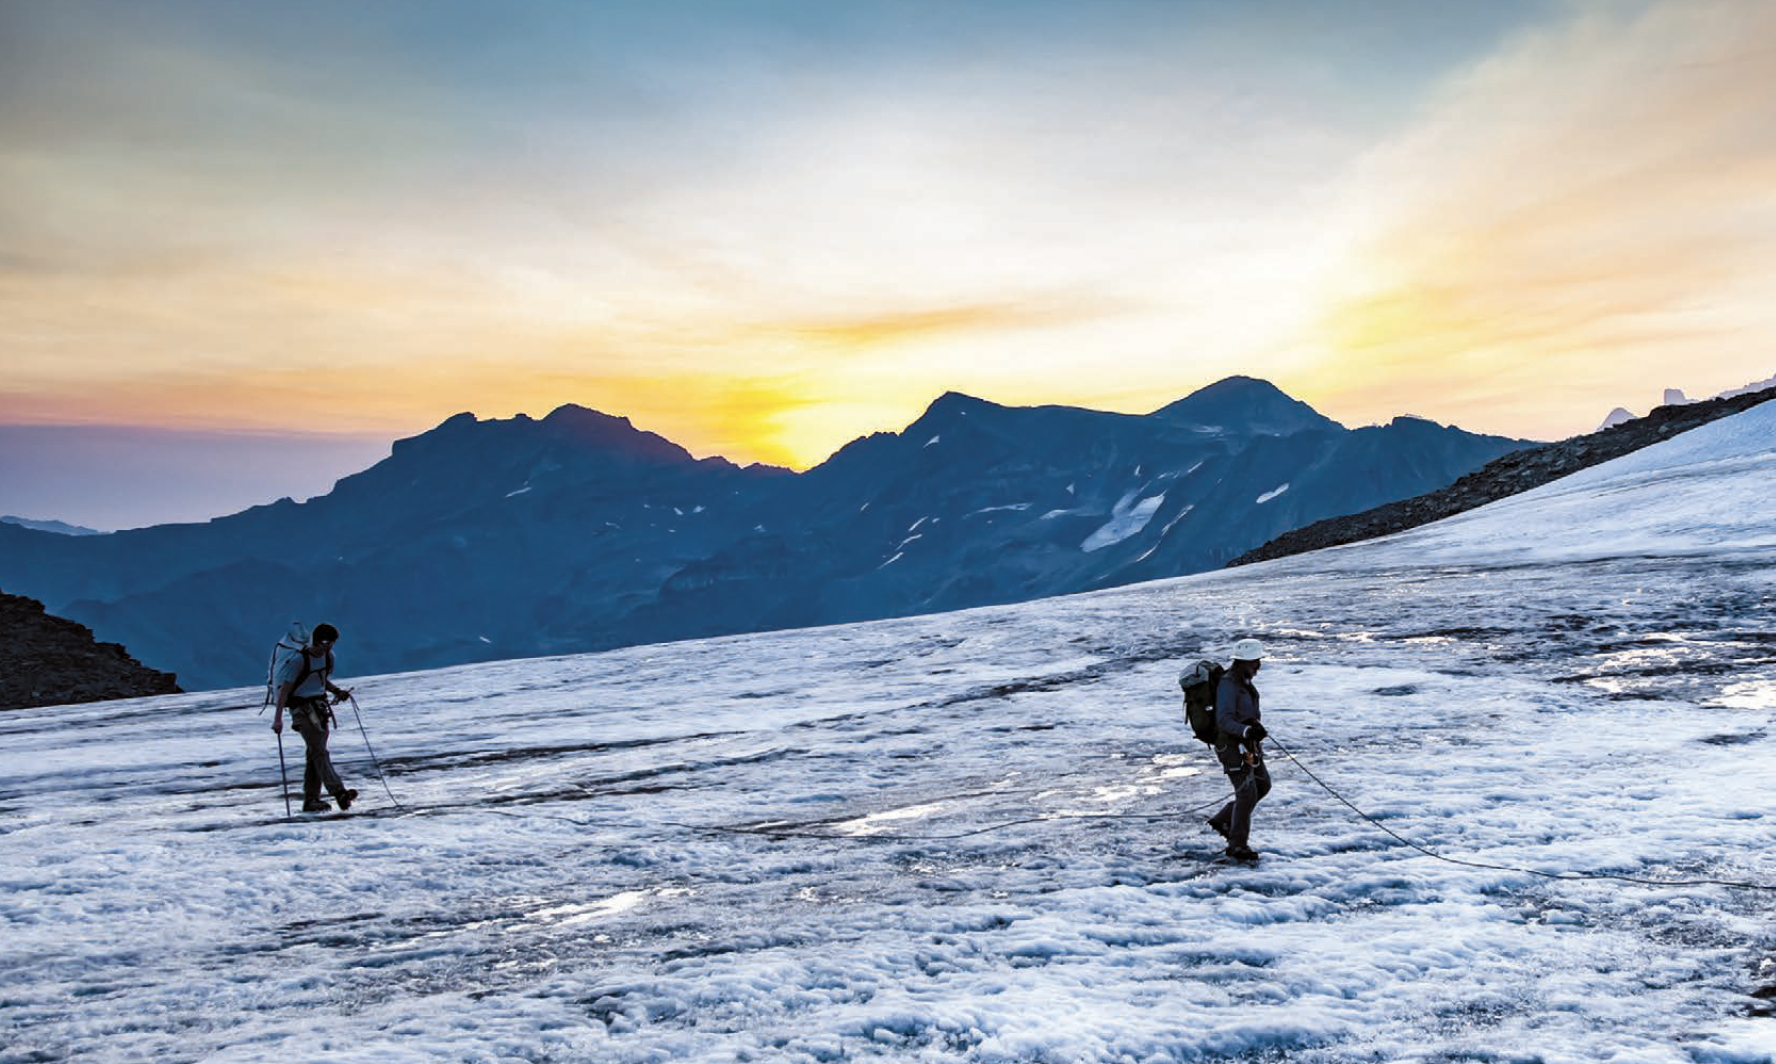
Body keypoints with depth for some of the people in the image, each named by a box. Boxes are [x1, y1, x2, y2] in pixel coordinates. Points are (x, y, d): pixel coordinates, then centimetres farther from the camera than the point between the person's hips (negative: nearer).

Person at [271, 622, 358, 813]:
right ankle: (339, 792, -31)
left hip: (320, 708, 7)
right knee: (319, 751, -16)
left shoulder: (328, 657, 8)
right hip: (302, 709, -7)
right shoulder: (299, 660, -14)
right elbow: (284, 689, -15)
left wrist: (337, 691, 4)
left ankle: (311, 800, 9)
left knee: (316, 753, 5)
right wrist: (278, 718, -20)